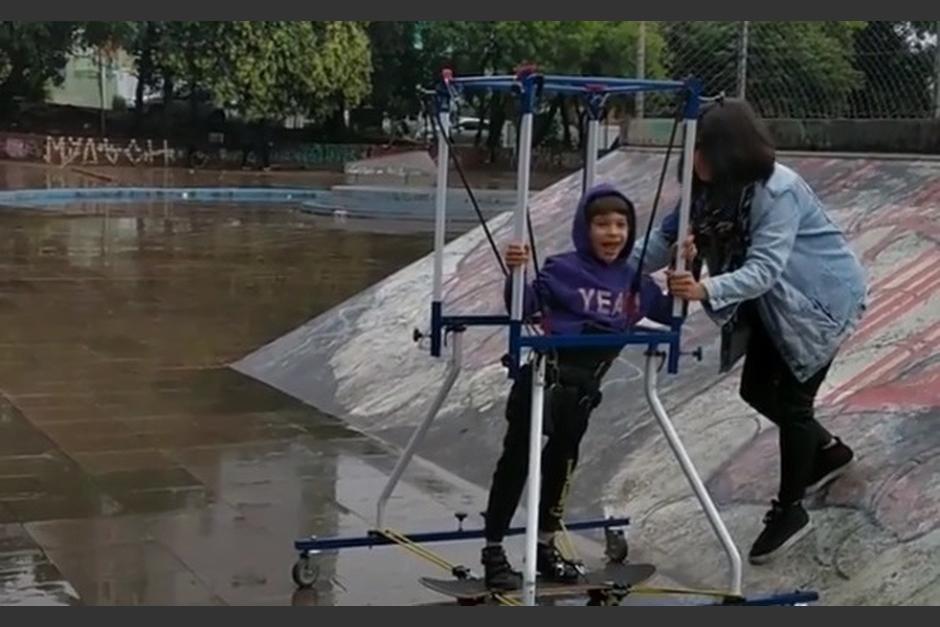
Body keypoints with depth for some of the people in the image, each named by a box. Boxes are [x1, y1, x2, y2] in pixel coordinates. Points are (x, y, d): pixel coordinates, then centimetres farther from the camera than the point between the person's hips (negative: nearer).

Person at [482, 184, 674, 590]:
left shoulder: (634, 281, 8)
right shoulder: (563, 269, -10)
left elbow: (669, 314, 18)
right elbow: (524, 307, -17)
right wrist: (516, 273, -35)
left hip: (582, 388, 6)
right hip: (545, 377, -6)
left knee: (561, 462, 18)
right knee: (517, 460, -3)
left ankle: (545, 546, 33)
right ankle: (493, 552, 4)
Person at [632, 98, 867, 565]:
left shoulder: (778, 191, -32)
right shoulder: (711, 188, -9)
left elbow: (764, 269, -40)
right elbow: (668, 236, -13)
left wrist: (706, 291, -56)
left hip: (823, 298, -8)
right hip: (774, 303, 8)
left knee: (792, 399, -4)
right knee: (757, 390, 13)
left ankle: (790, 510, 13)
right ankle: (827, 452, 39)